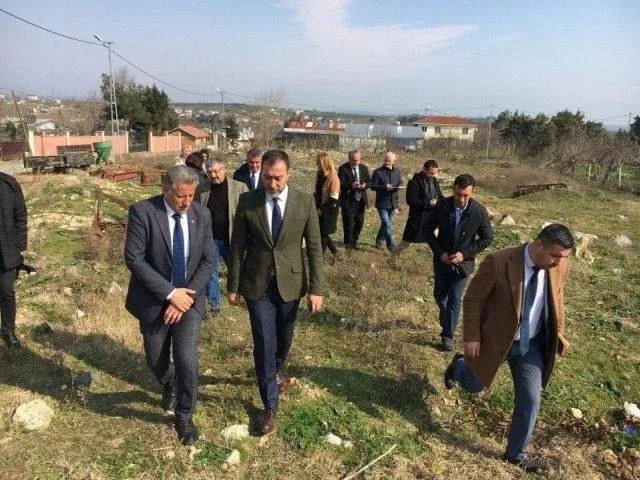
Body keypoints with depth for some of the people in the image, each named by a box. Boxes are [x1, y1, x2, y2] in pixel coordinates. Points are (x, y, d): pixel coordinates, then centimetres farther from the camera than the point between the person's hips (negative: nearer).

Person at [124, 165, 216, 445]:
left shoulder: (202, 214, -5)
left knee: (187, 360, -6)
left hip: (189, 300, 1)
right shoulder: (142, 212, -15)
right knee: (156, 360, 15)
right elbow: (134, 259, -18)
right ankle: (169, 386, 52)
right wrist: (170, 293, -21)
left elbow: (208, 260, -3)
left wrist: (186, 296, -14)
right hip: (154, 301, -1)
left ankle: (184, 417, 20)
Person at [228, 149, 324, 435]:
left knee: (283, 339, 18)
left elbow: (314, 247, -4)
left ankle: (273, 373, 50)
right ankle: (270, 405, 19)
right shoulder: (247, 201, -7)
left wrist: (316, 288, -6)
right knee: (264, 344, 1)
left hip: (290, 282, 1)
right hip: (257, 284, -1)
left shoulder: (305, 202, -7)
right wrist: (233, 286, 2)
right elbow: (237, 247, -1)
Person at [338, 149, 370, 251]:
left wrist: (365, 185, -13)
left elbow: (369, 181, 10)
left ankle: (354, 241, 30)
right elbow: (341, 184, -12)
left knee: (360, 222, 10)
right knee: (349, 223, -2)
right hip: (348, 200, -4)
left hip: (361, 200, 4)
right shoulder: (343, 168, -6)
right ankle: (349, 243, 13)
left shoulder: (364, 168, 9)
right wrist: (351, 185, -29)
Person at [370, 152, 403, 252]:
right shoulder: (378, 172, -7)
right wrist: (384, 187, -23)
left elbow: (400, 183, 15)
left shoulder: (397, 171, 6)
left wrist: (398, 187, -10)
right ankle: (391, 247, -6)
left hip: (393, 202, 5)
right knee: (388, 225, -9)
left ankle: (379, 241, 36)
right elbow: (373, 186, -8)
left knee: (386, 223, 17)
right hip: (382, 203, -5)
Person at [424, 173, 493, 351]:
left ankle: (447, 335, 14)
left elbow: (487, 238, -6)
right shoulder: (442, 206, -14)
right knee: (439, 295, 17)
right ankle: (446, 319, 47)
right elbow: (428, 230, -3)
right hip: (442, 260, 2)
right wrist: (440, 252, -13)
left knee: (455, 300, 0)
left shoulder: (479, 211, -16)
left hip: (463, 262, -2)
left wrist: (465, 253, -16)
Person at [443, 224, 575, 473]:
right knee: (473, 384, 16)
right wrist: (471, 337, -15)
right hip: (496, 340, -3)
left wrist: (559, 333, 8)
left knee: (530, 400, 5)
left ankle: (516, 453, 27)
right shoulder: (497, 262, -28)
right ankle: (460, 365, 53)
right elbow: (473, 299, -17)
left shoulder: (559, 266, -12)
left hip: (532, 345, 4)